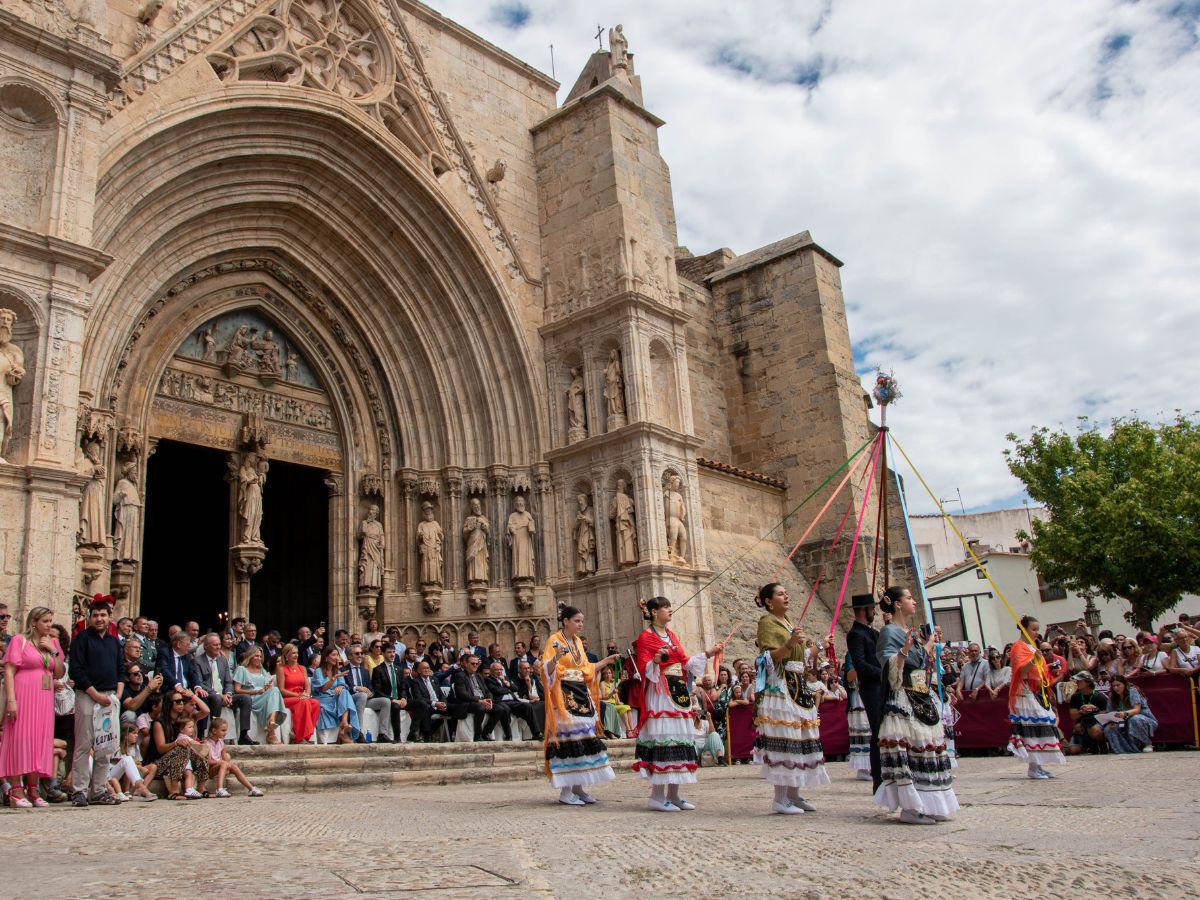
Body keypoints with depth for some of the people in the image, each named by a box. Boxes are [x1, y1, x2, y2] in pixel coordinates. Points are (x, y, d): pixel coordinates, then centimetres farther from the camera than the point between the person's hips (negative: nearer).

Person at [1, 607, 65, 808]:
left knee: (40, 740, 5)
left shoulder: (53, 642, 14)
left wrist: (53, 651, -1)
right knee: (20, 739, -5)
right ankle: (16, 790, -1)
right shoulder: (19, 640, -1)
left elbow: (60, 674, 11)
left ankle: (32, 789, 12)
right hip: (23, 696, -5)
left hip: (45, 699, 5)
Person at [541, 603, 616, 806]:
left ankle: (578, 787, 13)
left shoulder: (578, 641, 15)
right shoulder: (554, 640, -7)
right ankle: (565, 791, -3)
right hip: (564, 697, -8)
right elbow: (547, 669, -17)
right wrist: (556, 657, -34)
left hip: (581, 695, 8)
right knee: (568, 738, -9)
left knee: (584, 738, 5)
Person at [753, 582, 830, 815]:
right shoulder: (767, 622, -5)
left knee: (799, 735, 6)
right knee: (783, 737, -11)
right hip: (778, 687, -9)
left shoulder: (788, 622, 21)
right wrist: (789, 644, -30)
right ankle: (780, 799, -8)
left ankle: (793, 794, 13)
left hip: (797, 685, 9)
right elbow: (770, 658, -17)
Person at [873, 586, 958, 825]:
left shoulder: (910, 632, 17)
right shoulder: (890, 631, -9)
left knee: (925, 747, 10)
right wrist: (905, 649, -32)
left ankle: (926, 805, 17)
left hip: (922, 700, 10)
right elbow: (891, 668, -20)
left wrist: (930, 644, 29)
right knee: (907, 747, -10)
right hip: (903, 701, -9)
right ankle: (910, 808, -7)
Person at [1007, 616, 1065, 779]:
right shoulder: (1019, 647, -7)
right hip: (1026, 693, -9)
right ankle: (1033, 767, -9)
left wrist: (1051, 671, 17)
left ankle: (1038, 765, 12)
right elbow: (1021, 670, -22)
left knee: (1042, 726, 7)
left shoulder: (1033, 647, 21)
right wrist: (1033, 661, -37)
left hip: (1039, 692, 9)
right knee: (1032, 726, -11)